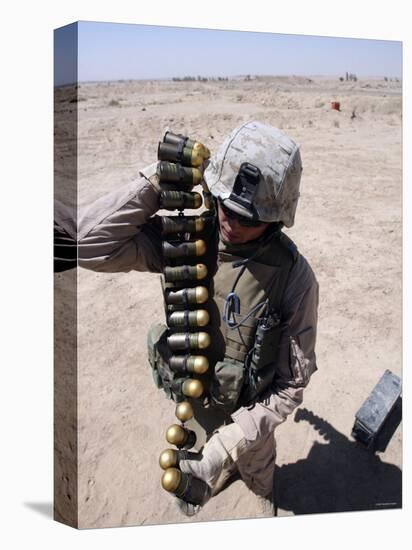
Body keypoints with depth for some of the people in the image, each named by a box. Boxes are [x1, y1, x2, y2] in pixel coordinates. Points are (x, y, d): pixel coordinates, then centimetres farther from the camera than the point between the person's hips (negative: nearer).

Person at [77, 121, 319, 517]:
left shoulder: (293, 276, -29)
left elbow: (291, 385, -22)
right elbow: (89, 244, -29)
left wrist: (229, 443, -30)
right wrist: (158, 179, -33)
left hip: (248, 416, -2)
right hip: (188, 406, 3)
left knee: (257, 471, 32)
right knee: (192, 498, 32)